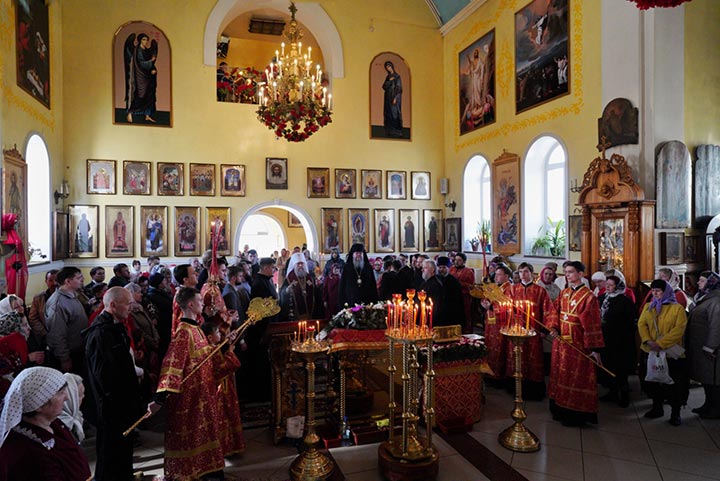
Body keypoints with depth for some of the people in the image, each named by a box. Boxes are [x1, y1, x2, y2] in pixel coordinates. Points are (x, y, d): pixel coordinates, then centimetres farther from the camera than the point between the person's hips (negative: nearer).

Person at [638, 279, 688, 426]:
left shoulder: (677, 308, -6)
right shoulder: (648, 307, 8)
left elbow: (679, 330, -15)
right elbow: (641, 324, 0)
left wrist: (661, 343, -21)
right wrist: (648, 341, -16)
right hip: (650, 352, 4)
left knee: (673, 384, 3)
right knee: (652, 381, 14)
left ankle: (675, 413, 19)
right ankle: (657, 408, 30)